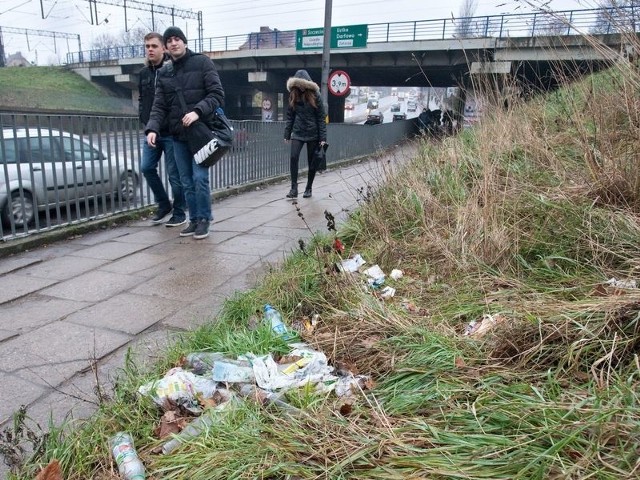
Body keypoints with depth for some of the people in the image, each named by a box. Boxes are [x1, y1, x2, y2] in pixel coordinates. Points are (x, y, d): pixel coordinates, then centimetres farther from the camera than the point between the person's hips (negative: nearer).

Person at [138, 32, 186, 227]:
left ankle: (179, 213, 13)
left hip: (171, 132, -6)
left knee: (174, 174, -1)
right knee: (147, 168, 5)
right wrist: (143, 117, 9)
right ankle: (163, 204, 23)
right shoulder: (144, 73, 12)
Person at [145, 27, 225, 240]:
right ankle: (194, 219, 19)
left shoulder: (202, 62, -1)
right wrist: (152, 128, -10)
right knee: (186, 181, 8)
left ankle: (204, 219, 6)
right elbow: (159, 105, 8)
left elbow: (217, 94, -7)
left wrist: (198, 111, -22)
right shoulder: (163, 73, 13)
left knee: (200, 178, -8)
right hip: (178, 135, 5)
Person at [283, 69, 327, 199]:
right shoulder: (293, 96, 5)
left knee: (312, 162, 5)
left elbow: (321, 118, -6)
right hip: (298, 133, 2)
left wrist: (323, 138, -11)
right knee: (293, 157, -16)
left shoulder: (315, 96, -5)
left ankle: (308, 188, 20)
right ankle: (294, 188, -10)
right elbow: (290, 116, 9)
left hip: (313, 134, -2)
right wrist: (287, 134, 4)